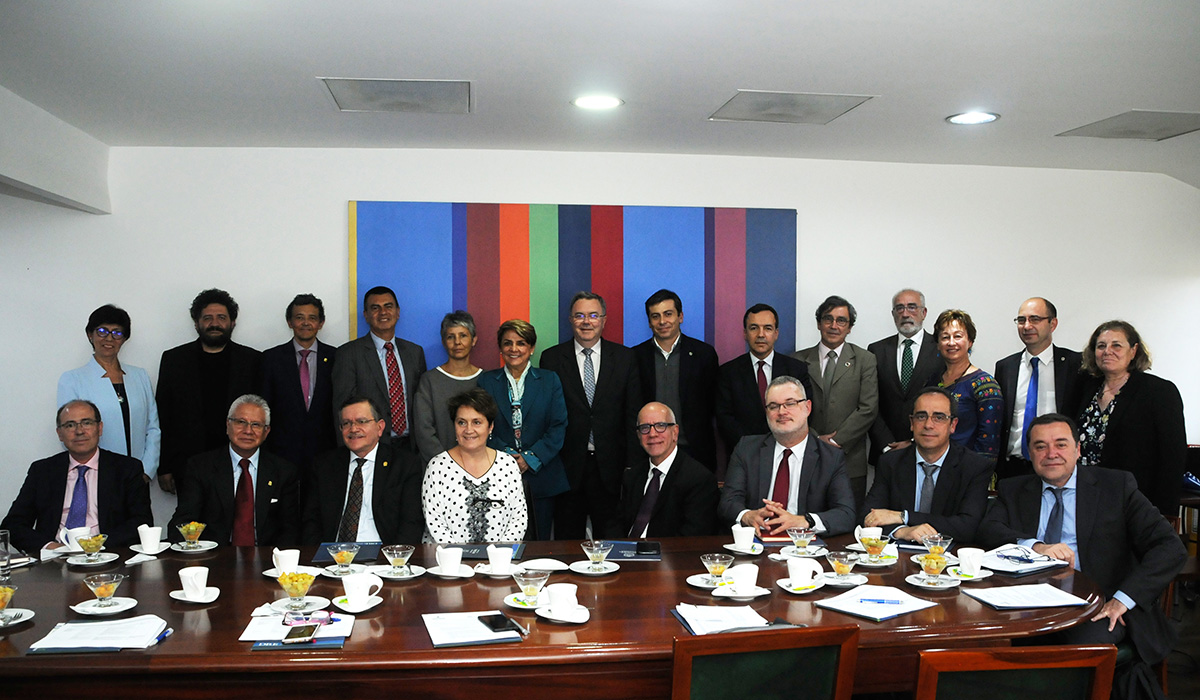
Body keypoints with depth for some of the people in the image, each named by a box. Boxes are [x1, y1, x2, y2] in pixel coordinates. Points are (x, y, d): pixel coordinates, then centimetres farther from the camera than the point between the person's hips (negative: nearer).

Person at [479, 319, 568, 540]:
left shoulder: (550, 380, 8)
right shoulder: (486, 381, 8)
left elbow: (558, 427, 1)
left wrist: (531, 458, -10)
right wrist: (507, 455, -12)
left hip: (540, 473, 1)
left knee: (541, 542, 4)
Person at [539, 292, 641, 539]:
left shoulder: (625, 358, 5)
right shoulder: (552, 358, 2)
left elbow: (633, 414, 4)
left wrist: (632, 464, -2)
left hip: (610, 466, 1)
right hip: (567, 466, 0)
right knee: (567, 539, 8)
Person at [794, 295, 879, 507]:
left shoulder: (865, 360, 7)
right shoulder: (800, 360, 9)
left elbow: (869, 408, -2)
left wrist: (836, 441, -9)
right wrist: (815, 439, -9)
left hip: (850, 460, 0)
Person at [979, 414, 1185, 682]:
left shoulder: (1116, 486, 6)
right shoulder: (1014, 491, 14)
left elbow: (1170, 547, -3)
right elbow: (988, 529, -3)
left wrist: (1123, 599, -16)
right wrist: (1036, 546, -23)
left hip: (1100, 608, -1)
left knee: (1086, 643, -33)